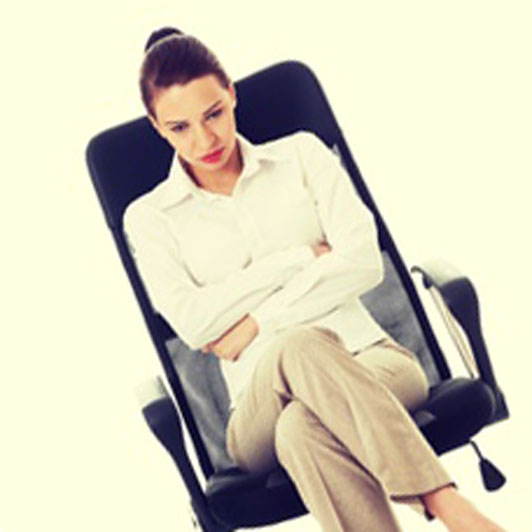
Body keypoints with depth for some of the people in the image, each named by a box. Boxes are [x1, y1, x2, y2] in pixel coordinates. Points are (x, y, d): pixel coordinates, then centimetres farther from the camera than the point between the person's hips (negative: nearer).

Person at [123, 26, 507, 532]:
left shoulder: (300, 153, 14)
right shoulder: (148, 218, 13)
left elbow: (363, 261, 0)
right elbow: (192, 323, -5)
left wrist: (259, 321, -6)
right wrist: (301, 256, -3)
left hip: (371, 361, 1)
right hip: (261, 407, 0)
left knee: (301, 426, -38)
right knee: (300, 346, -39)